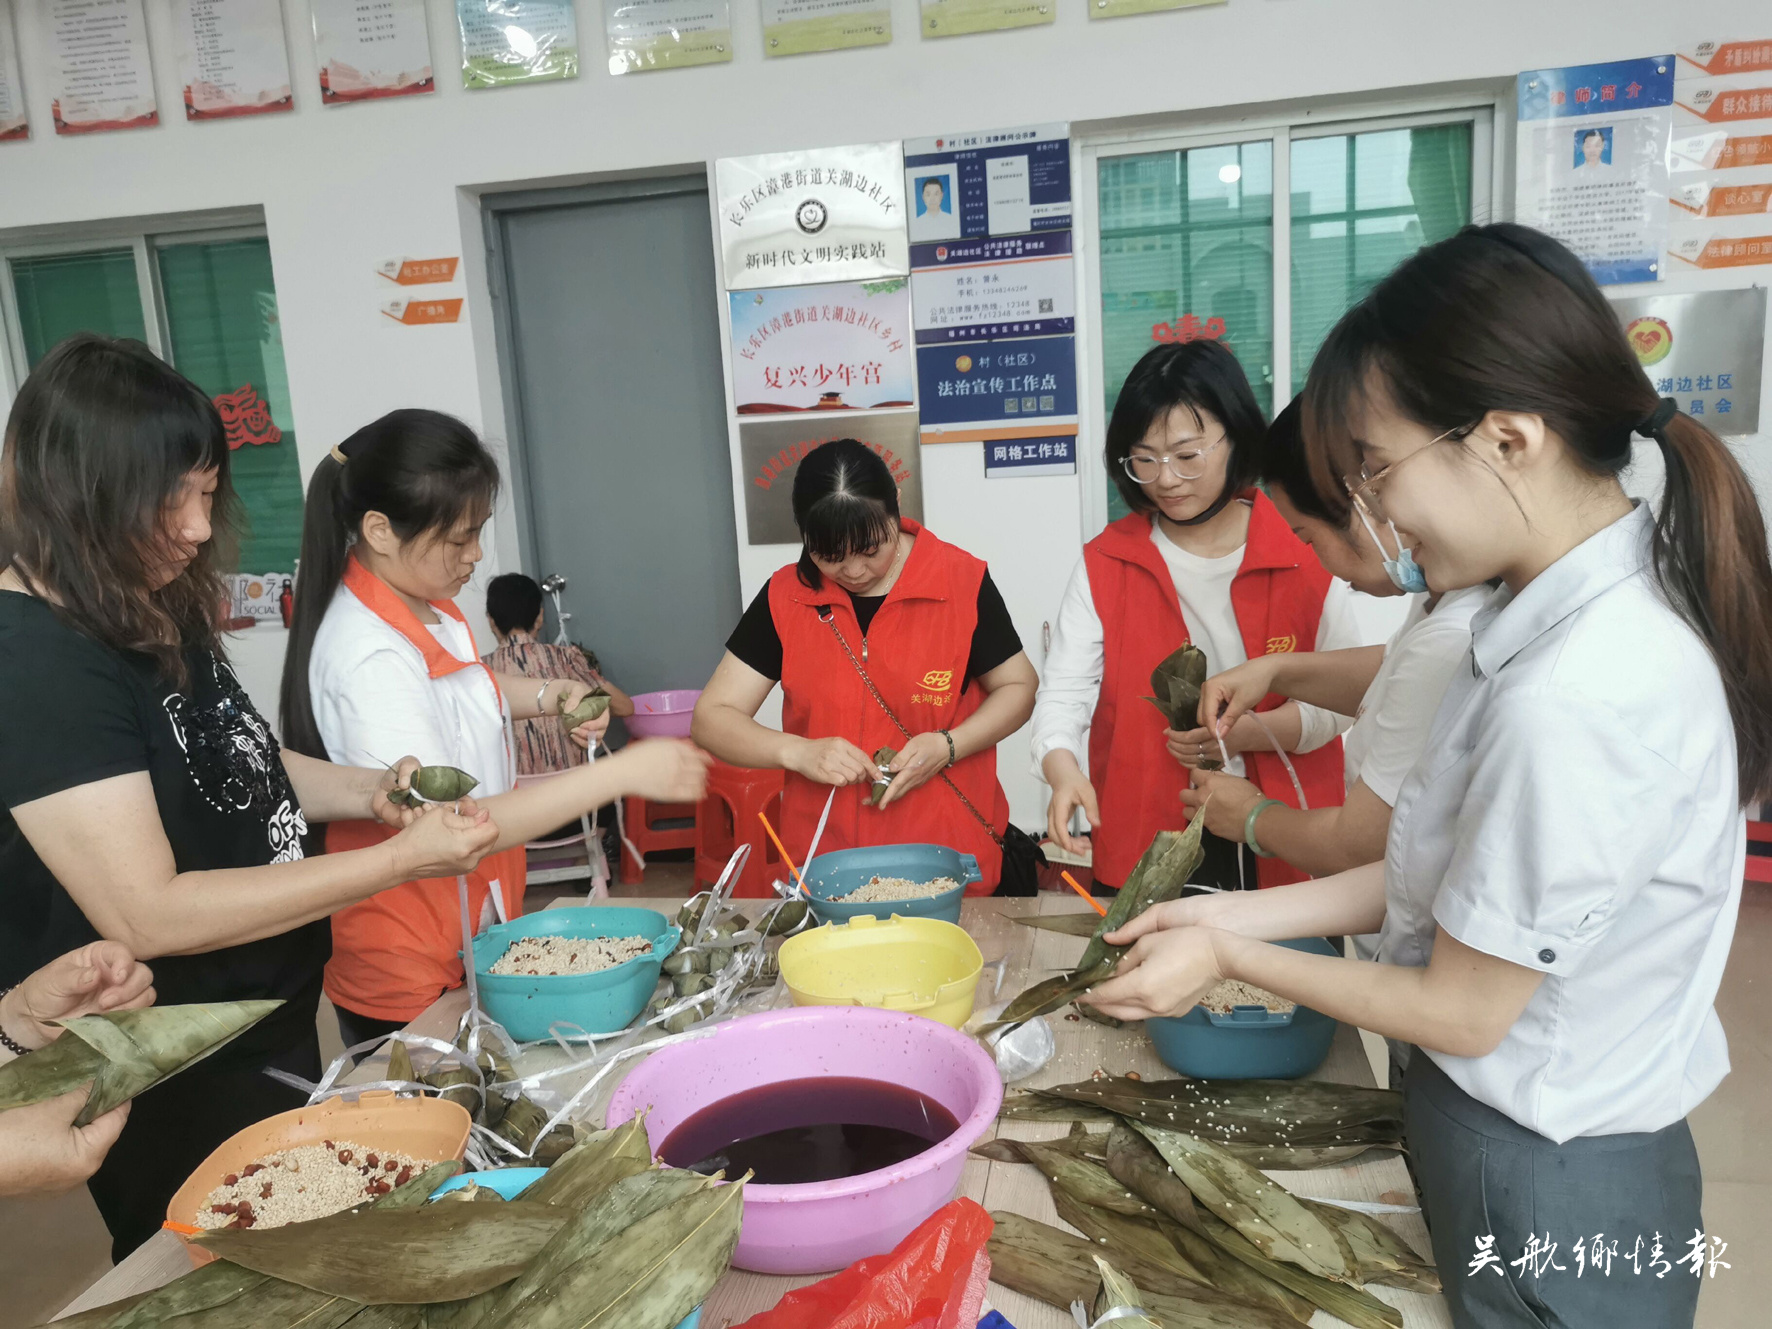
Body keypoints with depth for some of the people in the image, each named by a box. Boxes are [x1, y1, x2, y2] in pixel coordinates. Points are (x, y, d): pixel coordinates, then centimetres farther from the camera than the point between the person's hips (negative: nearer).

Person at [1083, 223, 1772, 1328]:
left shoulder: (1571, 697, -32)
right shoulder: (1616, 604, -3)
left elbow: (1463, 1013, -21)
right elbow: (1454, 874, 1)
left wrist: (1228, 958, -9)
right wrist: (1237, 916, 0)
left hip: (1539, 1188, -8)